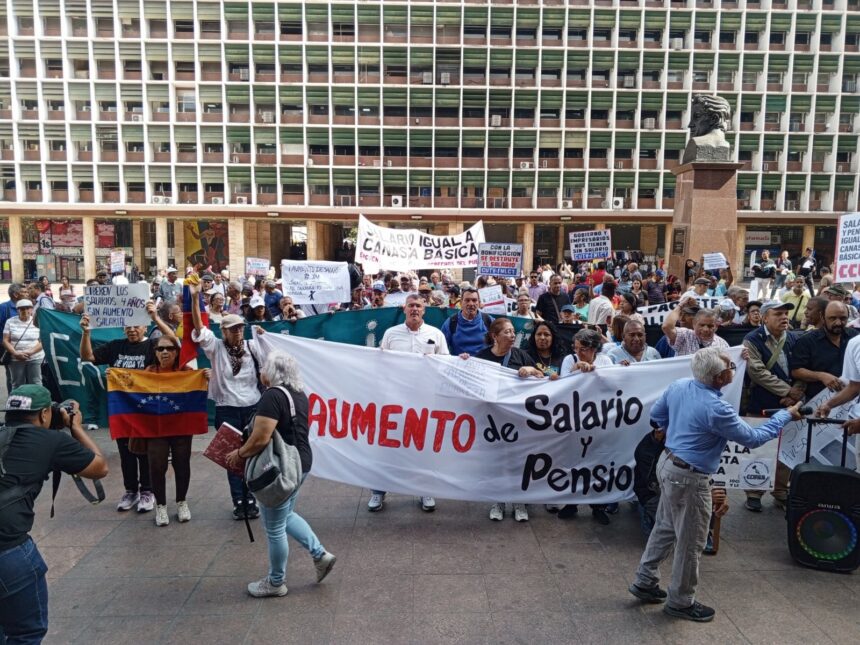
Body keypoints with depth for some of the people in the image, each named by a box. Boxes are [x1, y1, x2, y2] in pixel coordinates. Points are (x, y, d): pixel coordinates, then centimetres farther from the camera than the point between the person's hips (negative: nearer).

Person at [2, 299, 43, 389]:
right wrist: (15, 353, -15)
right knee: (17, 385, 8)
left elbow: (42, 341, -2)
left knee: (36, 384, -1)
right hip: (15, 359, 1)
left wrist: (30, 352, -17)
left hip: (35, 358, -1)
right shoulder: (10, 322, 4)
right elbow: (5, 341, 1)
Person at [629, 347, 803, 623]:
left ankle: (645, 581, 34)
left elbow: (656, 415, 11)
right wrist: (786, 415, 0)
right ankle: (680, 602, 27)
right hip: (689, 478, -8)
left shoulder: (678, 386, -4)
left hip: (667, 464, 8)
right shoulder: (716, 409, -26)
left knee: (664, 528, 23)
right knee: (690, 543, 10)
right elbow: (753, 438, -12)